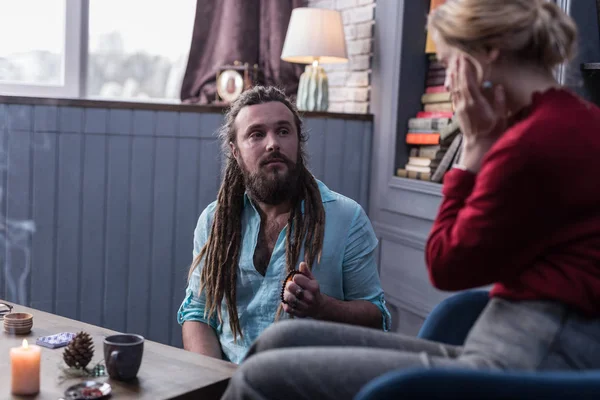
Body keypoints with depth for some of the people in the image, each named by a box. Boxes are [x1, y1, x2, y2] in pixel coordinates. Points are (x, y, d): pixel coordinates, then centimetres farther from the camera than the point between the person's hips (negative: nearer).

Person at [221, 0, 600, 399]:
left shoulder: (539, 138, -17)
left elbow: (447, 264, -6)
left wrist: (476, 145, -3)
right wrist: (487, 144, 6)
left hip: (521, 365, -10)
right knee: (283, 341, 8)